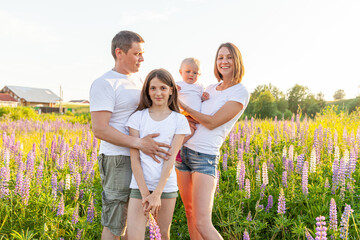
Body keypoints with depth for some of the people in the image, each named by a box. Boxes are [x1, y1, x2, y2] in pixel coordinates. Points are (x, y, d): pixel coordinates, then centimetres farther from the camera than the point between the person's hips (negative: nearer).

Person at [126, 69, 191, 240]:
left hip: (166, 185, 0)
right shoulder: (137, 117, 1)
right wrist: (145, 192, -11)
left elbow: (171, 158, -6)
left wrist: (157, 194, -12)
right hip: (140, 184, 0)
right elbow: (134, 158, -3)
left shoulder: (179, 120, 1)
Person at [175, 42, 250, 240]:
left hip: (205, 156, -7)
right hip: (183, 150, 7)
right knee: (190, 213, 14)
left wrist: (183, 105, -6)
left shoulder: (241, 93, -6)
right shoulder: (210, 89, 14)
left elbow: (212, 122, -13)